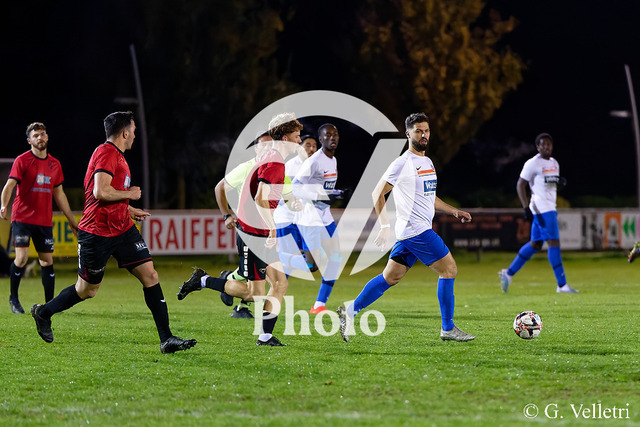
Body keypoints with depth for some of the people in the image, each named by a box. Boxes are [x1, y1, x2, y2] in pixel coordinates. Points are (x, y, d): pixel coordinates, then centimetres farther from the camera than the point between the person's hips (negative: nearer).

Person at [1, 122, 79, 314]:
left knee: (47, 260, 4)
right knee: (22, 257, -14)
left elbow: (59, 195, 20)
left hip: (44, 221, 5)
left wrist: (72, 221, 21)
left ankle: (50, 303, 12)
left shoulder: (54, 164, 13)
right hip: (22, 217, -5)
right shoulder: (22, 161, -3)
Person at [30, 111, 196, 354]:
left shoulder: (117, 156, 16)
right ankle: (43, 312, 31)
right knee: (87, 290, 6)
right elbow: (100, 192, -28)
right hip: (97, 232, -9)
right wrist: (130, 194, -14)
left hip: (123, 229, 9)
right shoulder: (106, 154, -16)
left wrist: (130, 210, 24)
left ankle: (166, 339, -5)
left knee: (149, 275, -4)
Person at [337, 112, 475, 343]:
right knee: (449, 269, -7)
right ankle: (448, 328, -1)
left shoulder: (427, 162, 17)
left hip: (413, 232, 9)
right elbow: (378, 193, -8)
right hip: (416, 229, -9)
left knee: (391, 277, 9)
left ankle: (350, 311, 13)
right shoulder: (403, 163, -10)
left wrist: (454, 211, 18)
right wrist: (385, 225, -14)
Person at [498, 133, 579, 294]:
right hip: (542, 208, -9)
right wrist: (526, 207, -15)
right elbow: (520, 185, -8)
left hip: (550, 207, 9)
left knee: (535, 244, 12)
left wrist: (559, 181, 3)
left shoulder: (554, 164, 16)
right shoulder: (533, 164, -9)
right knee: (554, 243, -11)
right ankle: (562, 285, -11)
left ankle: (508, 273, 20)